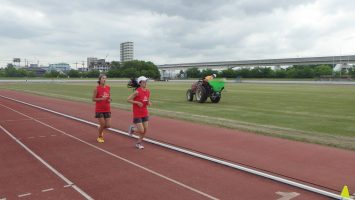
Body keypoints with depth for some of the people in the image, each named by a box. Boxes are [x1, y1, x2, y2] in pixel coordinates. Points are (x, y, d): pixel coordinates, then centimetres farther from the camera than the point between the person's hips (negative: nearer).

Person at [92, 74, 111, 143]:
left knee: (108, 125, 2)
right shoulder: (97, 88, -9)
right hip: (99, 110, -4)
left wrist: (110, 99, -2)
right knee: (102, 125, -3)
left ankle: (101, 130, 37)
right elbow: (93, 99, -7)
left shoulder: (108, 87, 4)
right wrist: (101, 98, -21)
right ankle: (99, 137, 25)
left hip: (107, 109, 4)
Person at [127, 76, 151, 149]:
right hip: (137, 114, -6)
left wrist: (149, 103, -4)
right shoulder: (137, 92, -16)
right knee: (141, 130, -7)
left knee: (145, 130, 6)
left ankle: (139, 143, 26)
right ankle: (132, 128, 25)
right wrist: (137, 102, -21)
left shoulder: (148, 91, 4)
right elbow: (128, 99, -14)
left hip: (145, 113, 6)